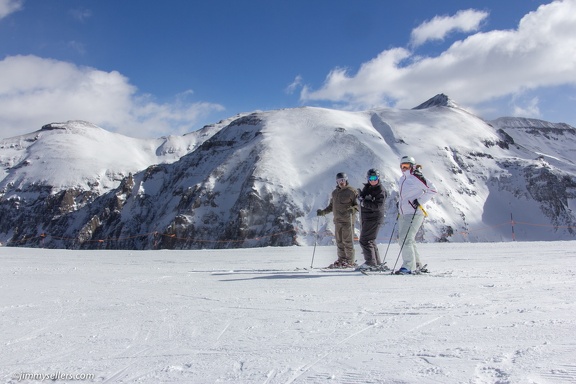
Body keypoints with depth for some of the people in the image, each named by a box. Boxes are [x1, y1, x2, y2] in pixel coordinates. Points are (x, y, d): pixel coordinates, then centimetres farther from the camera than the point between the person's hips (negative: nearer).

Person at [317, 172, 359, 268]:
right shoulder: (334, 193, 17)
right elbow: (331, 206, 25)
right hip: (337, 220, 6)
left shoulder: (351, 191, -3)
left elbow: (358, 205, -6)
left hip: (348, 220, -6)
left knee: (347, 241, -6)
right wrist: (323, 212, 15)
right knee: (339, 241, 8)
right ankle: (342, 260, 15)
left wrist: (352, 209, -25)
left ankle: (350, 261, 1)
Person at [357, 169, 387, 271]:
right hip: (365, 218, 9)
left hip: (374, 218, -9)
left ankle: (370, 262, -7)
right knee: (370, 241, 14)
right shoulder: (366, 188, 14)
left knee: (365, 240, -12)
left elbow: (378, 206, -20)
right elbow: (362, 199, 11)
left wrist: (364, 203, -20)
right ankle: (377, 263, 22)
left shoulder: (381, 190, -10)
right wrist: (360, 196, -10)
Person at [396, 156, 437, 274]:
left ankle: (408, 267, -11)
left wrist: (420, 201, -15)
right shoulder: (402, 179, 16)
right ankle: (417, 264, 21)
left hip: (414, 214, -9)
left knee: (406, 239, -16)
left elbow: (432, 190, -11)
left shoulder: (416, 177, -9)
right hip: (403, 214, 9)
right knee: (402, 239, 11)